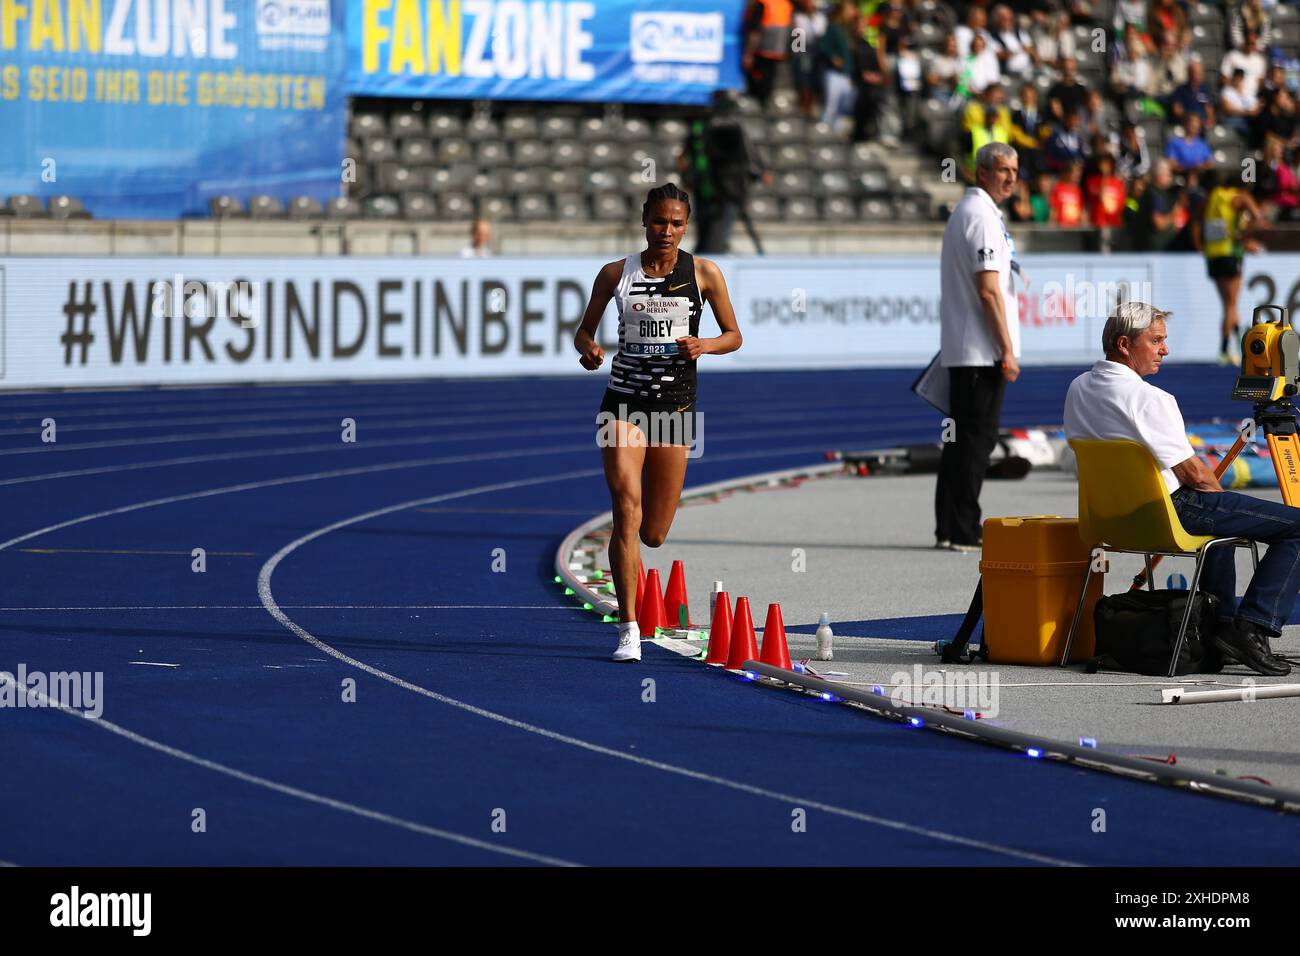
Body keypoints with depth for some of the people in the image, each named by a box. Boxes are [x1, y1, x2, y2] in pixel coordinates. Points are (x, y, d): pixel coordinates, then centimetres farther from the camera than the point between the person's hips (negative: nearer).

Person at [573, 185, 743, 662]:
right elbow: (584, 330, 11)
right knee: (626, 510, -18)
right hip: (623, 401, -1)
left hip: (675, 405, 1)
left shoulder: (704, 274, 1)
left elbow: (734, 335, 8)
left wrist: (704, 346, -14)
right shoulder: (616, 274, 2)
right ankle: (629, 630, -16)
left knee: (653, 533, 7)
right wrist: (588, 348, -13)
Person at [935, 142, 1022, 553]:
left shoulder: (964, 212, 18)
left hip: (960, 350, 10)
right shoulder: (982, 217, -14)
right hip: (982, 350, -10)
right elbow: (988, 290, -19)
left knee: (962, 439, 12)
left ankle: (950, 529, 14)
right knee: (976, 439, -8)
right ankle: (962, 532, -7)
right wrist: (1007, 349, -17)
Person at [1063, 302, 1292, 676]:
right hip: (1172, 511, -9)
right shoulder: (1146, 398, -21)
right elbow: (1193, 473, -17)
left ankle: (1220, 624, 36)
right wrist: (1219, 493, 5)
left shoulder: (1078, 389, 6)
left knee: (1220, 518, 39)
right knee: (1295, 524, -9)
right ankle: (1251, 628, -14)